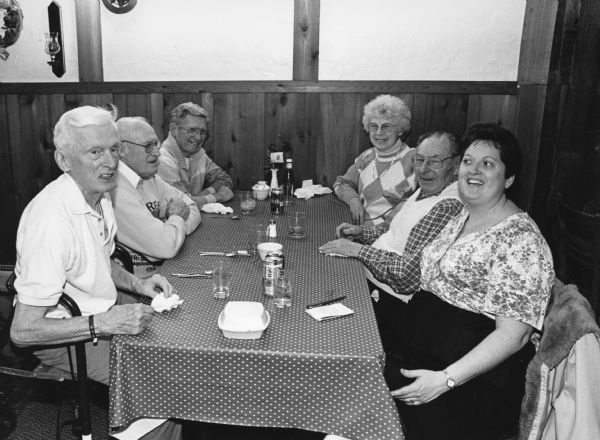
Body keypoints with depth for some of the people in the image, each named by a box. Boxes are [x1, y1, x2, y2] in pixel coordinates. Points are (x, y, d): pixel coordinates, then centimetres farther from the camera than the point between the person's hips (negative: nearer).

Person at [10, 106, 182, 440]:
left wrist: (136, 284, -1)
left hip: (103, 313, 9)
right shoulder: (51, 220, -30)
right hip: (65, 336, -9)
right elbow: (23, 330, -27)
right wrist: (103, 323, -31)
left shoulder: (99, 195, -1)